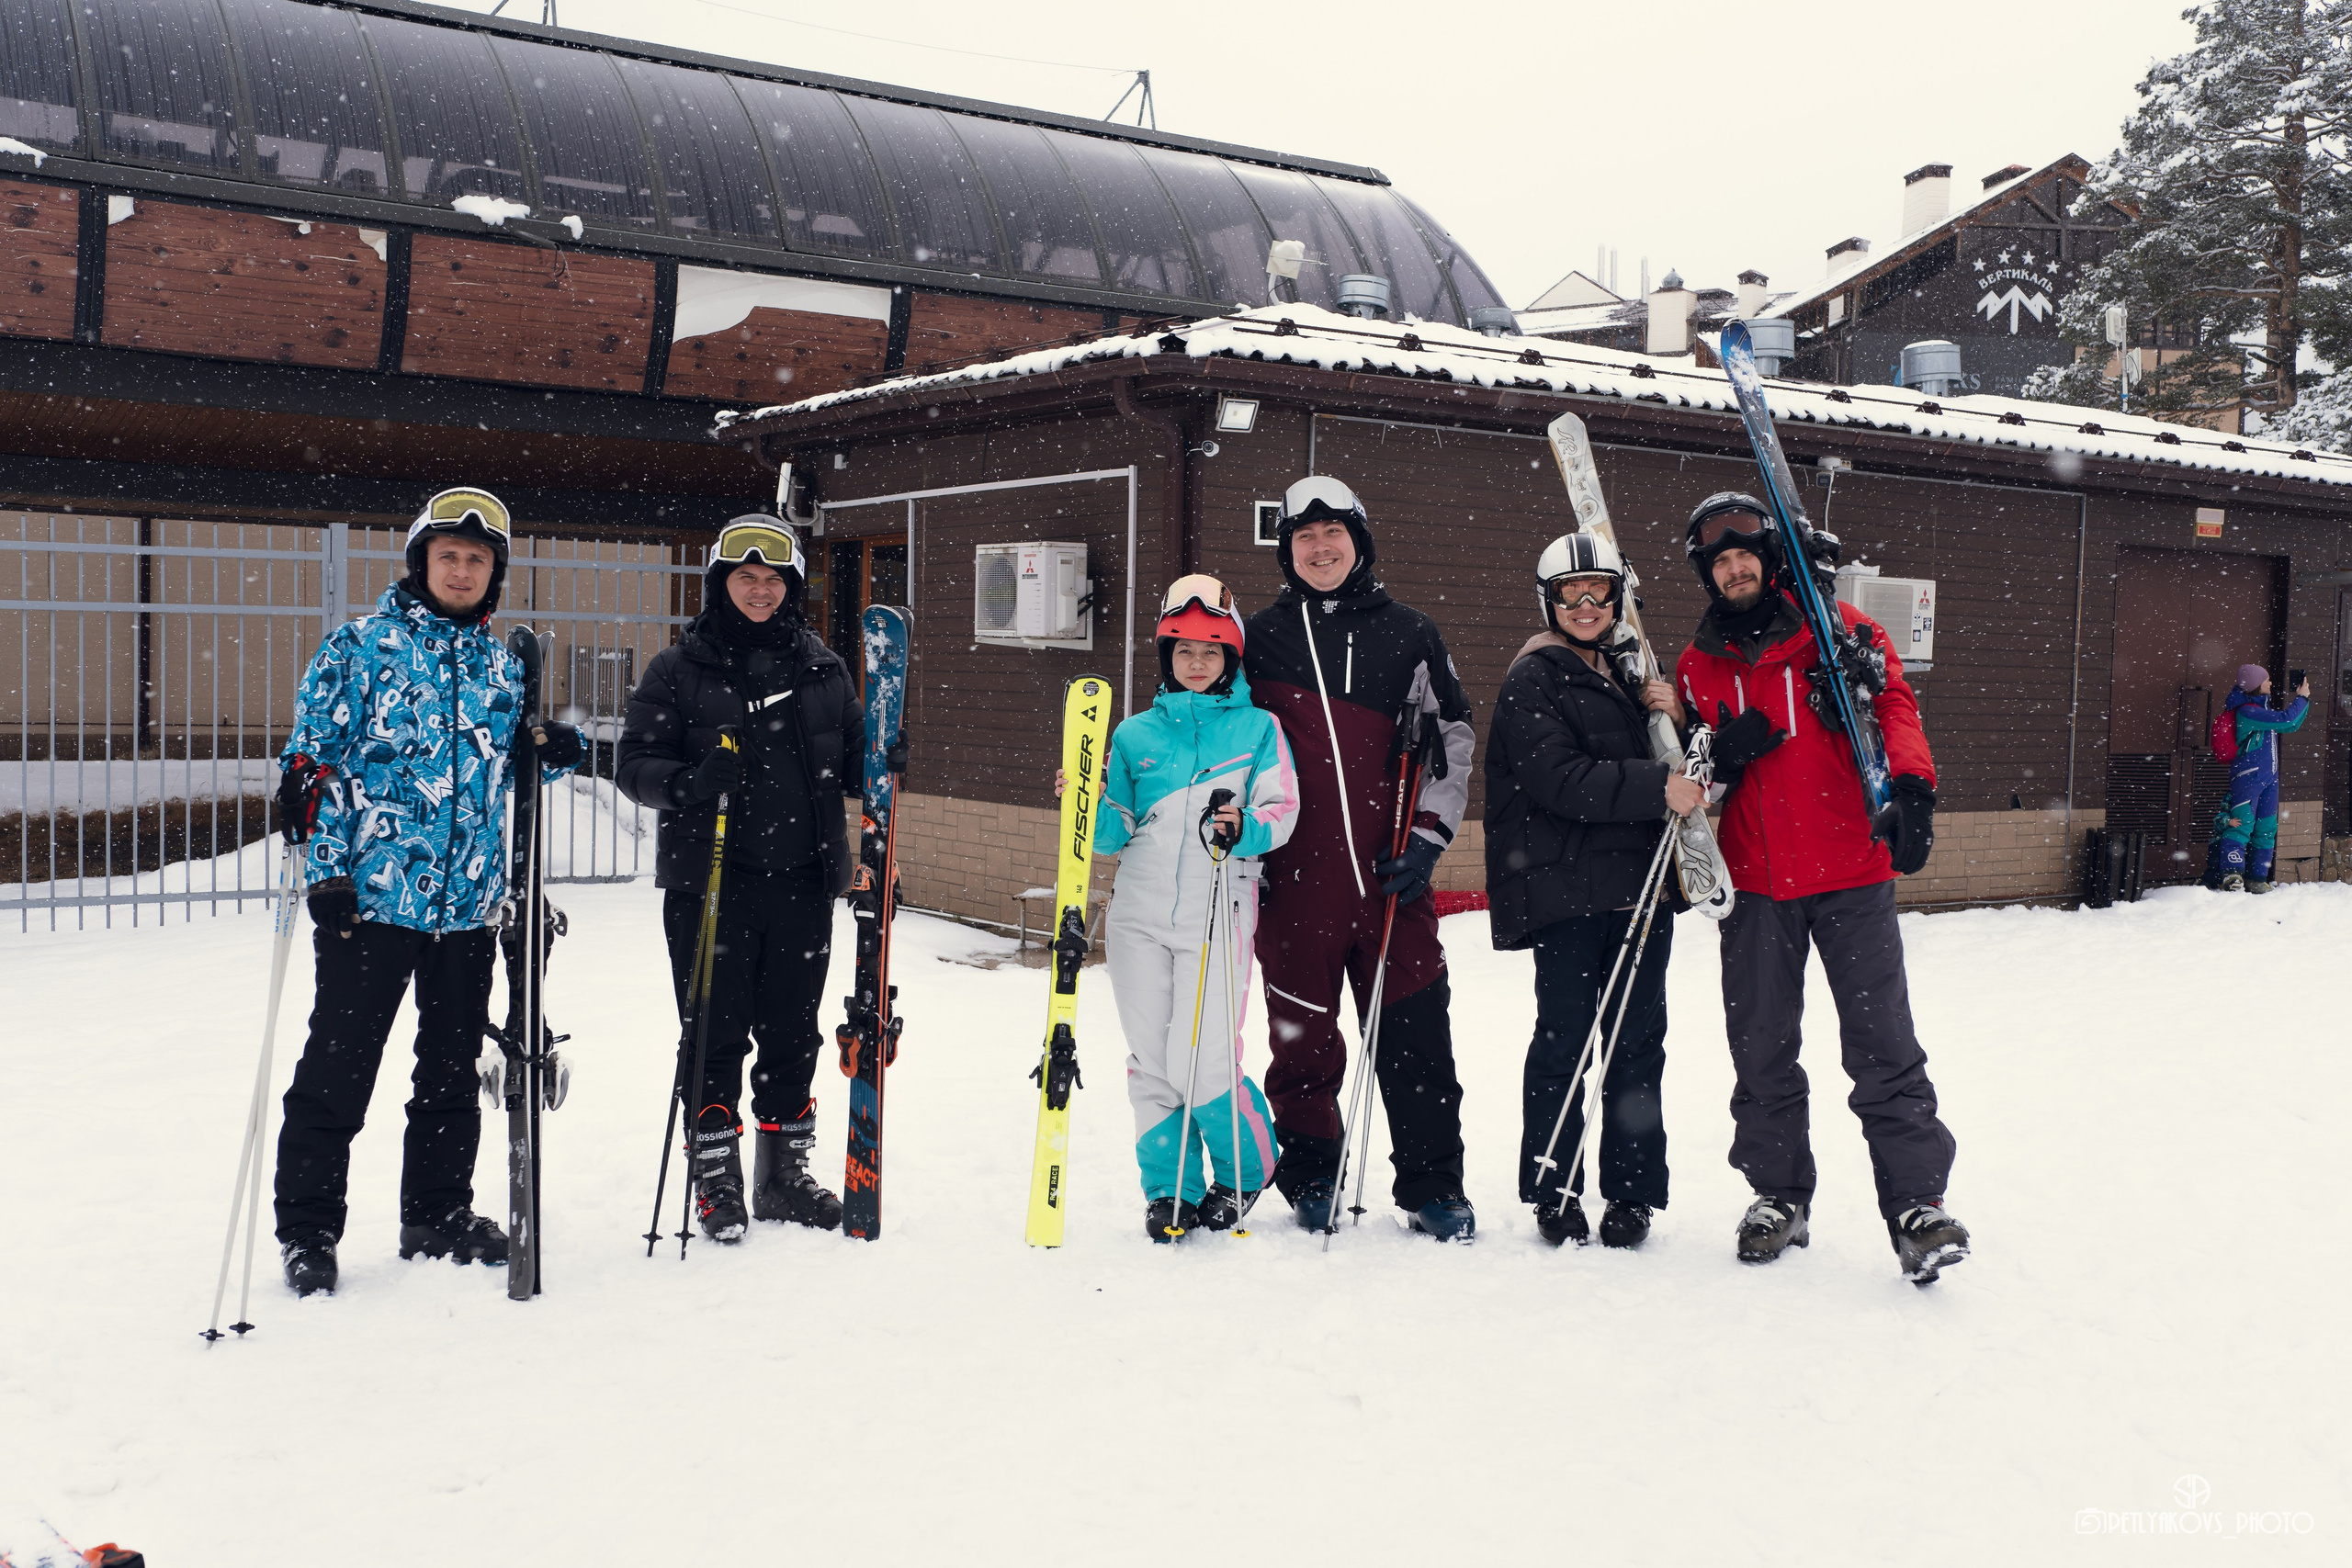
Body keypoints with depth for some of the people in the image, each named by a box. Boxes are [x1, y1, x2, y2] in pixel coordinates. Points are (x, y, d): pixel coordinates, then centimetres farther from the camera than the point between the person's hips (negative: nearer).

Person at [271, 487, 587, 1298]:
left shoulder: (503, 666, 13)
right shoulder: (359, 646, -1)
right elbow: (313, 758, -5)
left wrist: (554, 754, 1)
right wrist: (324, 865, -13)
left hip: (470, 901, 5)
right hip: (370, 893, -5)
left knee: (453, 1066, 13)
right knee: (338, 1067, -1)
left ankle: (439, 1216, 27)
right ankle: (306, 1230, 11)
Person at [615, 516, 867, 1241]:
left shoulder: (823, 669, 12)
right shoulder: (679, 669, 3)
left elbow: (853, 764, 18)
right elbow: (635, 763, -1)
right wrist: (688, 782, -20)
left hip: (802, 881, 3)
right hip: (709, 882, -3)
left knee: (792, 1035, 10)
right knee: (714, 1037, 1)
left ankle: (785, 1172, 23)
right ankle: (716, 1182, 13)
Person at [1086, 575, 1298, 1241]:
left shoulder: (1257, 728, 7)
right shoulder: (1135, 735, 13)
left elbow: (1282, 810, 0)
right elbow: (1115, 835, 12)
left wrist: (1245, 829, -20)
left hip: (1217, 917, -3)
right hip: (1140, 913, 3)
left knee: (1202, 1062, -9)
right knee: (1151, 1060, 4)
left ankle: (1244, 1171, 17)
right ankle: (1170, 1188, 20)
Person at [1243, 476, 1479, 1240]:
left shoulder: (1408, 633, 10)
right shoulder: (1259, 638, 10)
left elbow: (1453, 736, 11)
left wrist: (1429, 834, 1)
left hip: (1391, 870, 0)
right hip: (1295, 873, 0)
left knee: (1413, 1032, 0)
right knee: (1302, 1034, 4)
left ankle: (1433, 1184, 11)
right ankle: (1310, 1176, 21)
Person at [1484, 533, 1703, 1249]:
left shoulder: (1634, 670, 17)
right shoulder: (1534, 676, -1)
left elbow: (1682, 769, 18)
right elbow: (1558, 779, -15)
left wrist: (1677, 722, -2)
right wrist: (1655, 787, -21)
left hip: (1642, 882, 5)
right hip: (1566, 887, -5)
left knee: (1638, 1041, 6)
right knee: (1564, 1041, -2)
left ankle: (1633, 1191, 15)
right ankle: (1553, 1193, 9)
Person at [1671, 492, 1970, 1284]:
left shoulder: (1838, 627, 6)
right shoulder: (1696, 664, 14)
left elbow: (1893, 704, -6)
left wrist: (1911, 786, -24)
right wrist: (1720, 756, -7)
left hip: (1850, 871, -3)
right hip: (1754, 883, 3)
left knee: (1883, 1045, -7)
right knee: (1761, 1048, 7)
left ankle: (1917, 1204, -2)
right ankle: (1779, 1197, 21)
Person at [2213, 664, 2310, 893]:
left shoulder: (2261, 709, 17)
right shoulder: (2246, 712, -14)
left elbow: (2291, 726, 29)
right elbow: (2285, 720, -20)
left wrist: (2303, 698, 20)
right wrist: (2301, 698, -6)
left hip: (2268, 778, 10)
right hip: (2248, 777, -10)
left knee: (2267, 829, 9)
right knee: (2242, 824, -17)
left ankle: (2256, 879, 13)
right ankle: (2232, 876, -25)